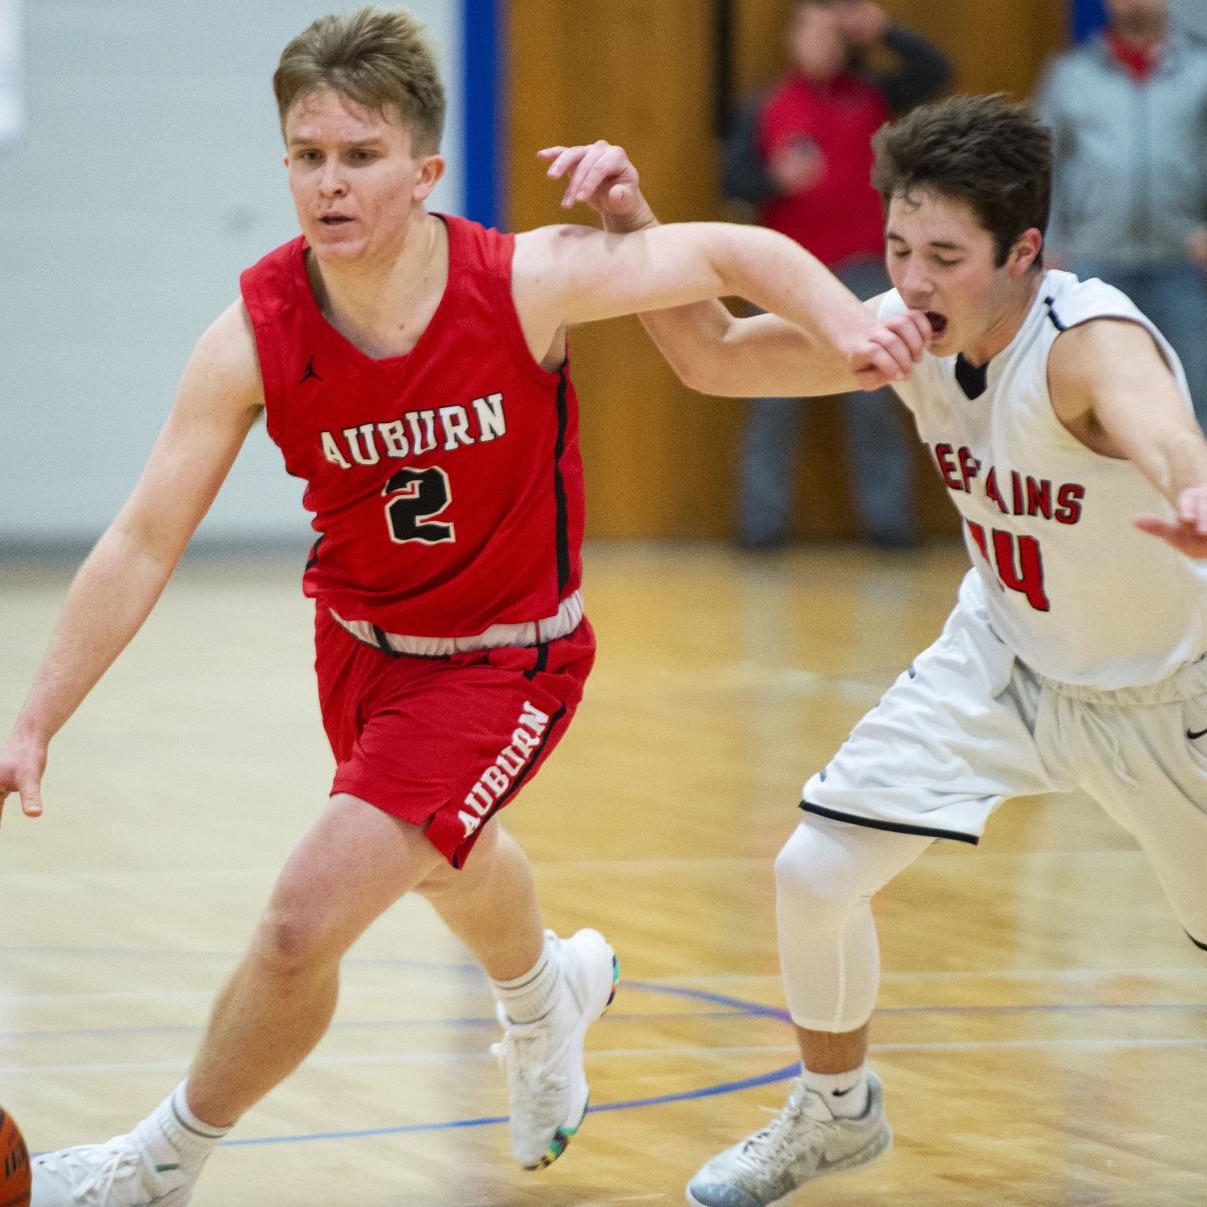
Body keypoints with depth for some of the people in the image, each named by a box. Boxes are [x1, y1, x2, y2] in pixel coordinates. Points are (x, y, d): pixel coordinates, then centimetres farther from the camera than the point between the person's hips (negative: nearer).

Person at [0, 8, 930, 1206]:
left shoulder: (524, 284, -26)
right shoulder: (253, 338, -21)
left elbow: (734, 253, -13)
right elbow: (142, 545, -17)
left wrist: (842, 318, -33)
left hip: (505, 659, -4)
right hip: (361, 640, 4)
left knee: (306, 918, -17)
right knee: (449, 861, 33)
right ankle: (547, 998, 70)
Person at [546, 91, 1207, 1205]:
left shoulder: (1089, 342, -36)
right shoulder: (908, 330, -16)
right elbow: (715, 357, -6)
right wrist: (633, 223, -22)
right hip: (1005, 653, 5)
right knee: (816, 872, -2)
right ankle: (835, 1111, 25)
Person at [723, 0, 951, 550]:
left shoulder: (871, 97, 9)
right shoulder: (763, 110, 7)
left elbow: (934, 71, 0)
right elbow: (732, 178, 2)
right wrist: (777, 179, -17)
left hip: (861, 271, 0)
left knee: (873, 397, -1)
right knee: (775, 400, 0)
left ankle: (887, 515, 3)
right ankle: (762, 520, 3)